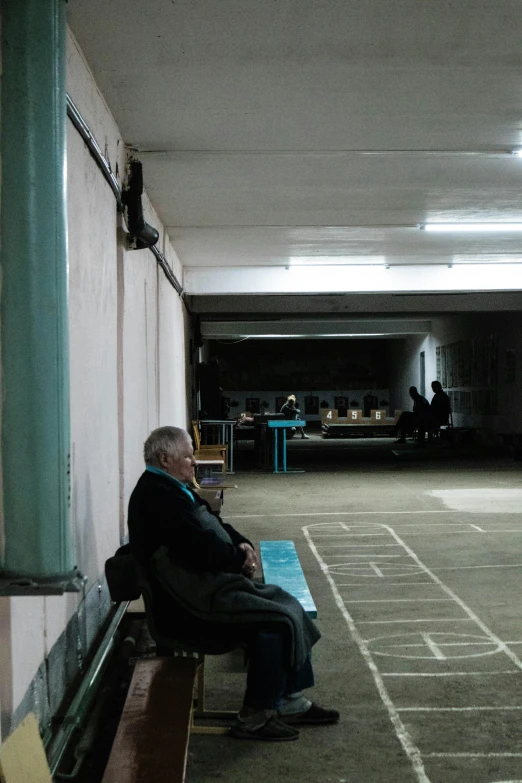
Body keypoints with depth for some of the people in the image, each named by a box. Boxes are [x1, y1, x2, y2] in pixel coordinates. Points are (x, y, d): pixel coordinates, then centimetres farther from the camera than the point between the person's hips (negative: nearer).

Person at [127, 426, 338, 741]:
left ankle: (290, 701, 11)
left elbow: (215, 525, 22)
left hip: (207, 585, 11)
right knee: (278, 619, -17)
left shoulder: (173, 489, 16)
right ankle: (254, 718, -7)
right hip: (193, 604, -11)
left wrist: (242, 543, 2)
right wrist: (241, 559, -8)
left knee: (288, 604, 5)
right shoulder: (157, 496, -19)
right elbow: (202, 547, -25)